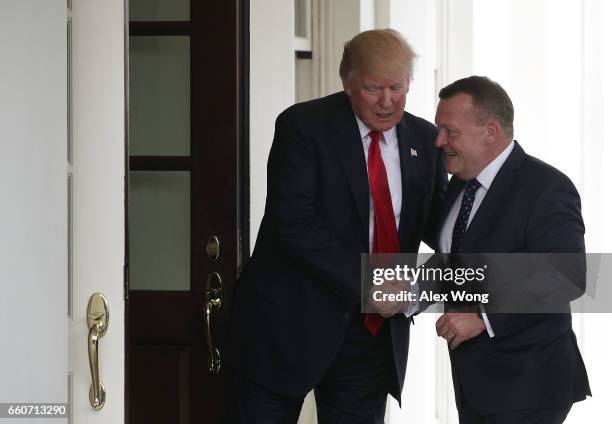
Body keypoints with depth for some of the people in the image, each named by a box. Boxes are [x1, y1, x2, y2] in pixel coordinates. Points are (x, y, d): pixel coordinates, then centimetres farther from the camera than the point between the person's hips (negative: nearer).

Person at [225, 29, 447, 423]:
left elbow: (438, 224, 13)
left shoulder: (425, 139, 7)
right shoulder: (304, 125, -9)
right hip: (292, 323, -4)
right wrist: (364, 284, -21)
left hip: (374, 328, 4)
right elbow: (294, 224, -17)